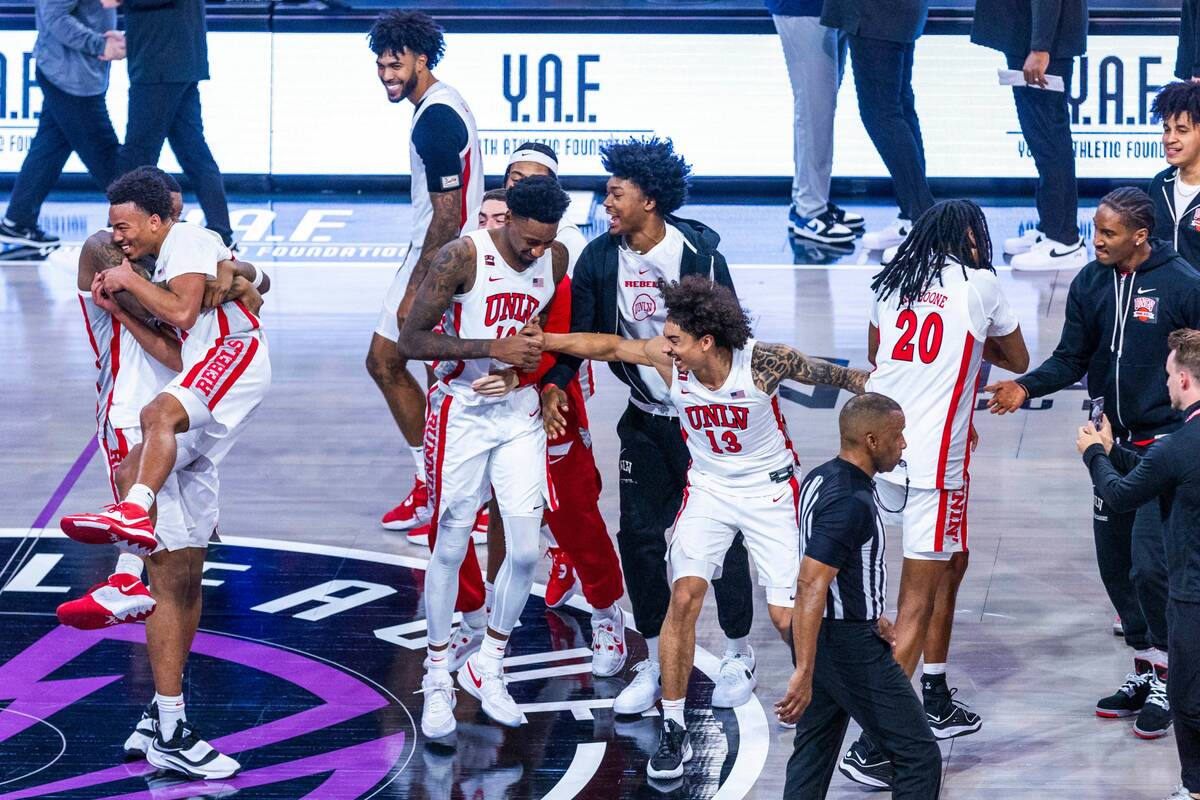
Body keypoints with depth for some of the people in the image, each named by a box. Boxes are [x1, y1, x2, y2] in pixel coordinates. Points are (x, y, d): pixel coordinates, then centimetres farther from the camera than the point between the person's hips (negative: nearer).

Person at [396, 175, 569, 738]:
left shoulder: (556, 260, -1)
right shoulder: (462, 258, -19)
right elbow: (409, 340, -20)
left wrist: (537, 341, -2)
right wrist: (494, 347, -26)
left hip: (520, 414, 4)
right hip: (462, 412, -4)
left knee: (525, 550, -1)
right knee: (451, 548, 2)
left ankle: (487, 668, 18)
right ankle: (438, 679, 16)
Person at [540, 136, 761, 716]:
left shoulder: (698, 254, -16)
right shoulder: (600, 259, -4)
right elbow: (579, 330, 1)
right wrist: (555, 383, -16)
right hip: (645, 420, 4)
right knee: (639, 537, 4)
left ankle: (739, 658, 18)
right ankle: (656, 663, 17)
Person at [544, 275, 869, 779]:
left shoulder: (764, 362, -24)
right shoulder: (669, 361, -16)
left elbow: (834, 375, -12)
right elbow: (609, 346, -3)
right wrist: (539, 341, -2)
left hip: (771, 492, -2)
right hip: (708, 489, 2)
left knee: (786, 617, -8)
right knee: (684, 596, -15)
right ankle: (673, 729, -5)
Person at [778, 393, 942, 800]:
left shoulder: (819, 479, 7)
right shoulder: (850, 503, -23)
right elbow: (810, 588, -29)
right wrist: (804, 674, -33)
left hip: (821, 639, 10)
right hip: (852, 648, -10)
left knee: (813, 753, 16)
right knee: (919, 758, -3)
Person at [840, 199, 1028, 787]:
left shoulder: (890, 283, 11)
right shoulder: (980, 285, -3)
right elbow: (1018, 361, 13)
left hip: (882, 449, 7)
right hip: (935, 461, -7)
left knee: (951, 562, 27)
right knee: (917, 604, -6)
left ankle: (936, 704, 33)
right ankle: (873, 748, -11)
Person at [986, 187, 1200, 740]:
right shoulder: (1090, 284, 4)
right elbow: (1072, 358, 6)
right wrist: (1026, 387, -10)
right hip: (1112, 441, 6)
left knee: (1149, 563, -13)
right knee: (1115, 563, 10)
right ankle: (1144, 669, 27)